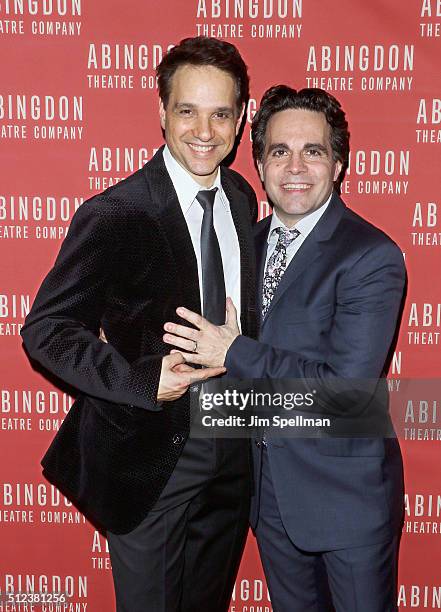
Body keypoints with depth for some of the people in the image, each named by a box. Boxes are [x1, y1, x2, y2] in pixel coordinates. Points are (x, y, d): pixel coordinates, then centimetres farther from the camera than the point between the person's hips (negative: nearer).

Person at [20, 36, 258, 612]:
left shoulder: (243, 198, 1)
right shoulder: (113, 214, -19)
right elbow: (46, 329, -17)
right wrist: (143, 380, -28)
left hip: (233, 450, 6)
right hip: (150, 456, -5)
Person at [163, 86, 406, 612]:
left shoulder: (372, 257, -20)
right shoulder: (250, 241, 2)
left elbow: (348, 389, -27)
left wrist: (234, 353, -22)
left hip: (346, 495, -6)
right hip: (269, 487, 6)